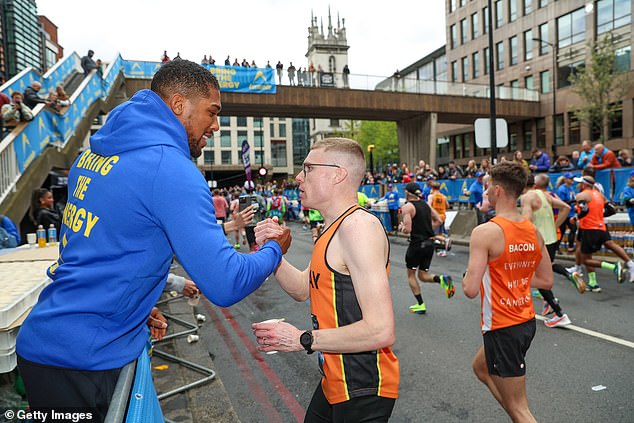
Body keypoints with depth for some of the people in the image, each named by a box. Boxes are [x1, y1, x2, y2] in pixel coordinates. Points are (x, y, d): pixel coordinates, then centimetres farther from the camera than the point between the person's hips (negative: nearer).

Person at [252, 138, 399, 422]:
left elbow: (381, 331, -29)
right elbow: (303, 289, 11)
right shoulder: (335, 228, 8)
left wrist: (303, 339, -21)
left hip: (362, 391, -9)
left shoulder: (358, 225, -24)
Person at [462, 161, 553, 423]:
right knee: (480, 367, 30)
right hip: (527, 322, 8)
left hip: (502, 328, -8)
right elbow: (546, 281, 10)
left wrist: (465, 279, -3)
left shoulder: (485, 232, -22)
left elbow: (471, 290, -24)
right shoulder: (533, 231, 2)